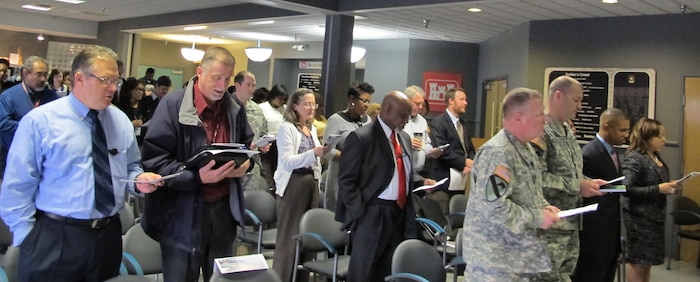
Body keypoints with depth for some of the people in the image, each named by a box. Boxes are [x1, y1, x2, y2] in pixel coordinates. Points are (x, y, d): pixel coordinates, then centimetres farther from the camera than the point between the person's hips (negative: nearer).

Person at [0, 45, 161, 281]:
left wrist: (138, 180, -6)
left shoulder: (121, 121, 7)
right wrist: (28, 238, -8)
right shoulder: (39, 121, -7)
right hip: (54, 239, -4)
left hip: (108, 235, 5)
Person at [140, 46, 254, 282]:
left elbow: (247, 144, 21)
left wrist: (245, 162, -3)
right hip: (183, 214, -5)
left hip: (224, 209, 5)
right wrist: (197, 176, -29)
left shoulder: (235, 108, 6)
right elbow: (154, 160, -17)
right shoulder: (172, 105, -13)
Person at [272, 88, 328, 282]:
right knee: (288, 236, -3)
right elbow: (287, 162, -19)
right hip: (293, 184, -7)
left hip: (311, 183, 7)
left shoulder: (312, 129, 15)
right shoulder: (286, 128, -8)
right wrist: (314, 153, -29)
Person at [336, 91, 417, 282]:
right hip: (372, 216, -7)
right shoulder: (361, 137, -10)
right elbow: (346, 181, -11)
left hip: (400, 214, 7)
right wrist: (361, 213, -15)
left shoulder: (405, 138, 14)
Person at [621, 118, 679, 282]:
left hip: (655, 216, 8)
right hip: (639, 217, -8)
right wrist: (658, 189, -22)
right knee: (638, 260, 3)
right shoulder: (634, 158, -17)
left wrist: (668, 187, 1)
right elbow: (627, 189, -24)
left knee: (647, 260, 16)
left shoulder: (656, 157, 8)